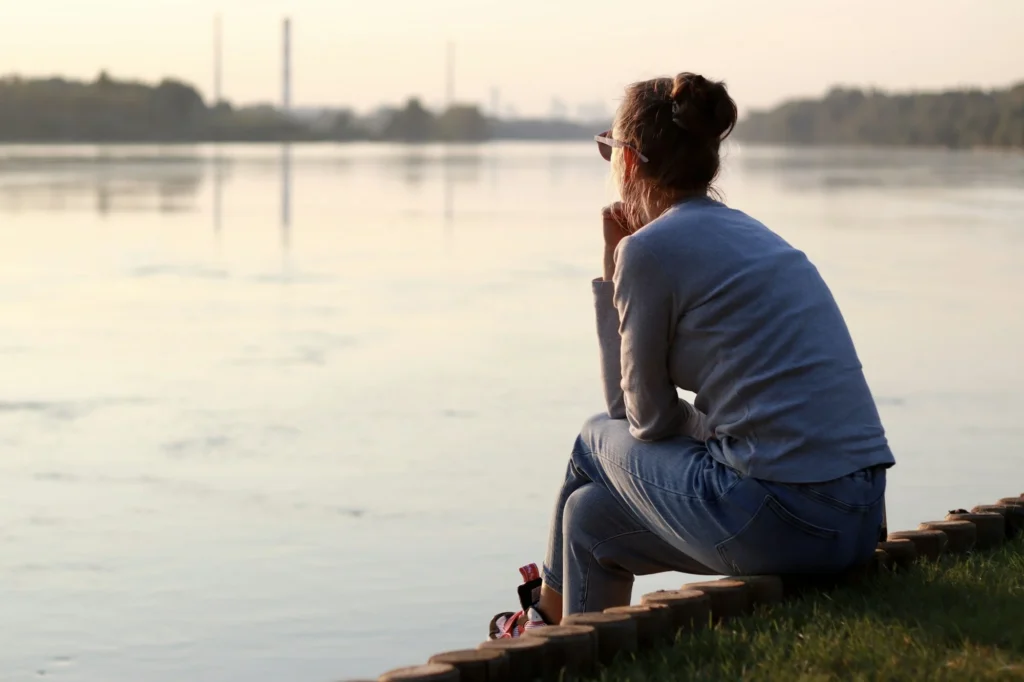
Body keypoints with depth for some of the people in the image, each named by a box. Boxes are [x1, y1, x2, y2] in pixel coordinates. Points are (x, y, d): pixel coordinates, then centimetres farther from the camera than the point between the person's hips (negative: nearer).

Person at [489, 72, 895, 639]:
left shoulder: (650, 248, -6)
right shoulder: (749, 232, 19)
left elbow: (646, 418, 3)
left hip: (779, 521, -7)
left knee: (599, 440, 19)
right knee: (589, 513, 20)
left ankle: (549, 618, 41)